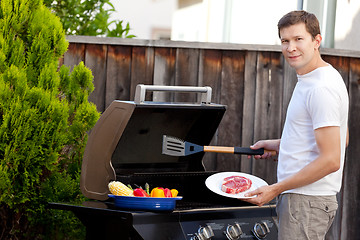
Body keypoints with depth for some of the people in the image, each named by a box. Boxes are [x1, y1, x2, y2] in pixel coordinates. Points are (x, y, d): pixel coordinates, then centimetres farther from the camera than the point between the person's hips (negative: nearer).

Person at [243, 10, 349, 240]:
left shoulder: (321, 88, -19)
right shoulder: (309, 79, 15)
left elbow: (330, 160, -23)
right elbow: (335, 139, 26)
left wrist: (276, 189, -20)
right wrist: (278, 144, 22)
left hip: (306, 202, -11)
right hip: (302, 196, 11)